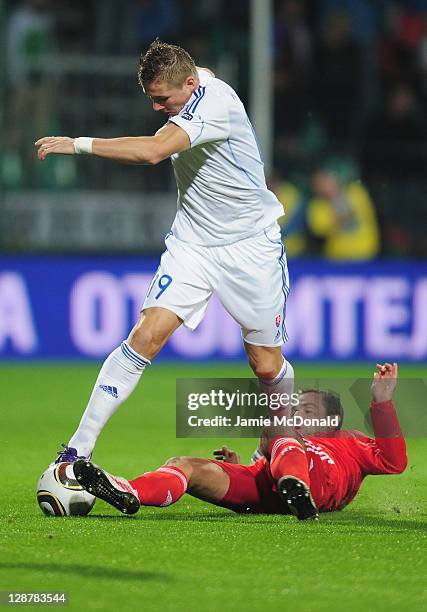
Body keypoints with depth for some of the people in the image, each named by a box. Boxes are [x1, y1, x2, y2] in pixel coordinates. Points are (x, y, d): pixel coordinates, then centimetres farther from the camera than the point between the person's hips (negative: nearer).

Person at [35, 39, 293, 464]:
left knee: (267, 366, 1)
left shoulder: (214, 102, -24)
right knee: (146, 335, -15)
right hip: (192, 242, 5)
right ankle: (79, 448, -18)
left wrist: (78, 144, -37)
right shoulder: (195, 80, 1)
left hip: (250, 245, -5)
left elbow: (154, 150, -38)